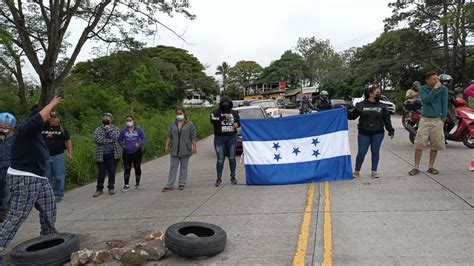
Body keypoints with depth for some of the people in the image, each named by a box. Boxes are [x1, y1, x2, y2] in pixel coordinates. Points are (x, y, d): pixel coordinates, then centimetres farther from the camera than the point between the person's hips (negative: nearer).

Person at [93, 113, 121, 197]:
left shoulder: (116, 129, 8)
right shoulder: (98, 129, 9)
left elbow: (115, 137, -12)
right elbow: (97, 139, -8)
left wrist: (108, 129, -8)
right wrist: (109, 140, -11)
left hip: (112, 154, 0)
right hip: (101, 155, 1)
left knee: (112, 171, 4)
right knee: (101, 172, 4)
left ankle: (111, 188, 16)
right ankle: (99, 189, 12)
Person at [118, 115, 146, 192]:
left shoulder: (138, 130, -1)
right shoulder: (123, 130, 3)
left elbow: (144, 138, 2)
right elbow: (120, 139, 13)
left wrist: (139, 144, -14)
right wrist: (123, 145, -2)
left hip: (136, 152, 0)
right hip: (127, 152, 0)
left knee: (137, 168, 9)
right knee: (127, 169, 0)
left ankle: (137, 184, 23)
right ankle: (126, 185, 5)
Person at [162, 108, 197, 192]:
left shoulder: (190, 124, 0)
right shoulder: (173, 125, 10)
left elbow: (193, 137, -3)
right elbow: (169, 136, 9)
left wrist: (194, 147, -10)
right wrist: (167, 146, 0)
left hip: (185, 150, -2)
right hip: (174, 150, 3)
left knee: (184, 167, 7)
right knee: (173, 167, 3)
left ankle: (182, 184, 16)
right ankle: (169, 185, 6)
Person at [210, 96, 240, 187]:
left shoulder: (234, 112, 13)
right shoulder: (216, 112, 3)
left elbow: (239, 121, 20)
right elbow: (213, 120, -15)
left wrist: (237, 124, -3)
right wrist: (224, 117, -22)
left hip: (232, 138, 2)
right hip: (220, 138, -2)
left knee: (232, 158, 6)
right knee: (220, 159, -1)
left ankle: (233, 177, 17)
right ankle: (219, 178, 8)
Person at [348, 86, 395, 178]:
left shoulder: (382, 106, 7)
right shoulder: (361, 105, 1)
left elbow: (387, 119, 7)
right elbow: (352, 116, 3)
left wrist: (391, 130, 2)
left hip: (378, 133, 2)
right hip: (364, 133, -2)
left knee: (375, 152, 5)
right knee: (361, 152, -2)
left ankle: (374, 171, 16)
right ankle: (356, 171, 11)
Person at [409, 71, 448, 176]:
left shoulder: (443, 89, 3)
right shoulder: (423, 89, 3)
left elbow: (444, 104, 2)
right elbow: (427, 99, -14)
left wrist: (443, 119, -3)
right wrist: (435, 88, -14)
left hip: (437, 120, 1)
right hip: (425, 119, -1)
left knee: (435, 145, 3)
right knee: (419, 144, -5)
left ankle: (431, 167, 16)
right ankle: (416, 167, 1)